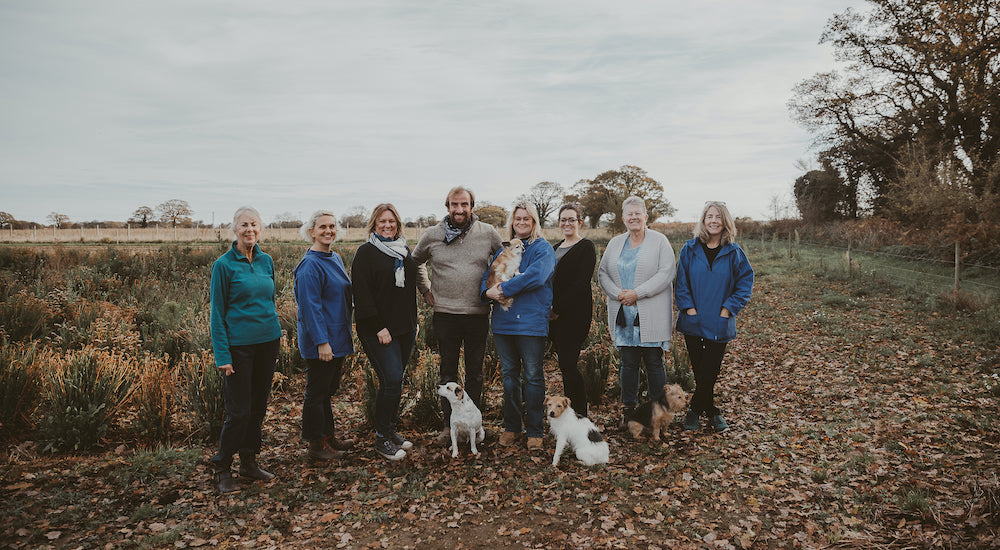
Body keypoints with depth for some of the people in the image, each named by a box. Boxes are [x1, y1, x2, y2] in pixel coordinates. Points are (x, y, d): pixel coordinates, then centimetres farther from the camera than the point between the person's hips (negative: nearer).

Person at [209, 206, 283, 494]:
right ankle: (221, 468, 14)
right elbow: (217, 312, -7)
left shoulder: (266, 261, 8)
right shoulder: (224, 265, -7)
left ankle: (249, 462, 26)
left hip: (268, 341, 6)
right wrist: (222, 356, -13)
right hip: (239, 345, -5)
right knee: (239, 410, -3)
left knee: (259, 405, 12)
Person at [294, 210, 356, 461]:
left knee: (328, 390, 18)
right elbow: (310, 306, -21)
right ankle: (316, 445, 14)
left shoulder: (335, 259, 12)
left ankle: (329, 437, 30)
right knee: (317, 392, 3)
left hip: (338, 339, 9)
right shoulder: (310, 265, -17)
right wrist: (322, 342, -23)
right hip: (320, 342, -9)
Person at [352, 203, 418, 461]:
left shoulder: (405, 251, 15)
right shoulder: (366, 252, -5)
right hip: (379, 330, -6)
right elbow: (362, 293, -11)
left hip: (405, 328, 6)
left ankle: (390, 430, 23)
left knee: (396, 381, 10)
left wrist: (414, 322, 17)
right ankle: (382, 439, 1)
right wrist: (378, 327, -16)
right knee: (391, 380, -12)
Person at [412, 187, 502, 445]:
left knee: (475, 372, 10)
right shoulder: (432, 235, 2)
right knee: (448, 371, 8)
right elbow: (416, 262, 19)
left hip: (478, 314, 0)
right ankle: (449, 423, 19)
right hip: (445, 314, 0)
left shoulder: (488, 233, 0)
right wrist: (425, 290, 11)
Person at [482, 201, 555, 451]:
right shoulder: (503, 250, 17)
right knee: (508, 375, 12)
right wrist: (488, 291, -12)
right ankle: (511, 427, 24)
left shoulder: (543, 249, -1)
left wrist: (504, 289, -16)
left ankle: (534, 431, 10)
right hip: (503, 321, 5)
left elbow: (535, 276, -17)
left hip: (531, 321, -5)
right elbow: (488, 276, 11)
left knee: (533, 376, 0)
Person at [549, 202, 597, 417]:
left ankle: (581, 416, -2)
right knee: (565, 364, 10)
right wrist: (548, 308, 4)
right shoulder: (555, 248, 19)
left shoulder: (586, 247, -4)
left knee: (568, 364, -11)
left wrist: (558, 309, -15)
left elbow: (581, 283, -14)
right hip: (555, 315, 7)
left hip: (575, 313, -7)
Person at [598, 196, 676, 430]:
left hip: (651, 316, -3)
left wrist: (637, 293, -15)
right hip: (623, 315, 4)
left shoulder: (659, 241, 0)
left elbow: (666, 274, -9)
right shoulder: (615, 243, 14)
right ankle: (628, 411, 17)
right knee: (628, 363, 7)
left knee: (654, 363, 1)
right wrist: (618, 293, -7)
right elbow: (603, 273, 11)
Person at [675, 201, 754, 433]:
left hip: (719, 324, -1)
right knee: (699, 370, 7)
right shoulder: (690, 249, 2)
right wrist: (688, 307, -8)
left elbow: (745, 282, 1)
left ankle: (695, 409, 17)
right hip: (693, 322, 1)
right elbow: (681, 282, 3)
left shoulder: (733, 252, 0)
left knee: (710, 370, 0)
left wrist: (728, 309, -8)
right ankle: (711, 411, 23)